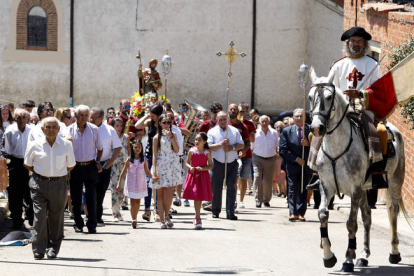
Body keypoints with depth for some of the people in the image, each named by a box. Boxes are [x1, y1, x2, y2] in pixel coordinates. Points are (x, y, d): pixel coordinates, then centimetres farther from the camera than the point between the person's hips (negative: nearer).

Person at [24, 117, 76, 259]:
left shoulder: (66, 145, 1)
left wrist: (58, 175, 11)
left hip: (59, 184, 1)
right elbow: (27, 164, 12)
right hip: (39, 184, -1)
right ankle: (38, 250, -5)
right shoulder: (35, 145, -2)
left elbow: (70, 165, 13)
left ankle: (53, 248, 17)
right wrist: (40, 174, 10)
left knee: (56, 217, 5)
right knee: (39, 215, -9)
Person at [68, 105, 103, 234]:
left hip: (90, 166, 0)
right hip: (75, 167, 0)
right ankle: (78, 224, 14)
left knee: (91, 197, -3)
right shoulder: (69, 130, 1)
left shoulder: (94, 129, 3)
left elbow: (99, 148, 14)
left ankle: (92, 225, 1)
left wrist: (98, 162, 3)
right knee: (76, 198, 4)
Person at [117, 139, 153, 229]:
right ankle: (133, 220, -11)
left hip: (140, 184, 2)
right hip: (131, 184, -2)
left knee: (138, 201, 9)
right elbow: (123, 172, 1)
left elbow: (147, 172, 3)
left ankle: (135, 218, 22)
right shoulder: (129, 160, -4)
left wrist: (152, 177, -17)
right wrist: (119, 183, 0)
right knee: (132, 202, -6)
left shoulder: (144, 160, -1)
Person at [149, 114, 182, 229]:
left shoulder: (173, 135, 12)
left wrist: (171, 137, -11)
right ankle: (162, 220, 4)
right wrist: (154, 171, -8)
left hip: (172, 166, 1)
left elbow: (177, 150, -2)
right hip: (161, 166, -1)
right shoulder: (157, 138, 4)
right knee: (160, 195, 0)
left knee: (170, 193, -9)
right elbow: (154, 155, 1)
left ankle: (166, 215, 10)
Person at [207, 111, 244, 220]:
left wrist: (231, 148, -12)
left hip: (232, 163, 1)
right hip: (218, 163, -1)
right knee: (216, 188, 3)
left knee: (231, 187, -7)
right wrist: (221, 144, -19)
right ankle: (215, 211, 16)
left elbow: (241, 145, 5)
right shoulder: (212, 132, 3)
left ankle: (230, 212, -7)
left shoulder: (234, 131, 9)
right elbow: (209, 147, -7)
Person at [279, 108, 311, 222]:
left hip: (306, 165, 1)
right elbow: (283, 149, -1)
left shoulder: (310, 130, 5)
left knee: (303, 190, 2)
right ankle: (292, 213, -4)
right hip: (292, 165, -1)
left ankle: (301, 213, 5)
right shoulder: (287, 131, 4)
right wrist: (296, 159, -8)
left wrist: (308, 144, -16)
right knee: (292, 189, -4)